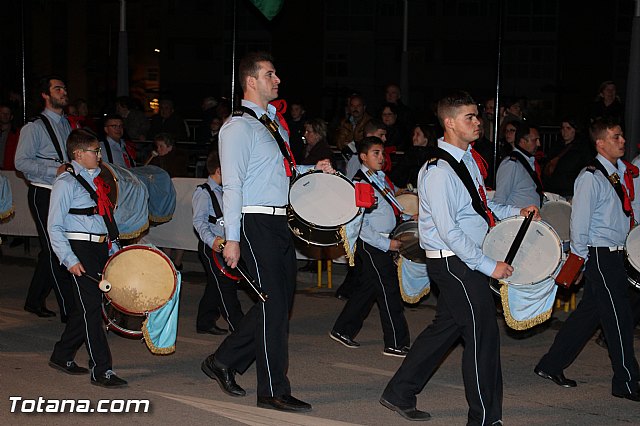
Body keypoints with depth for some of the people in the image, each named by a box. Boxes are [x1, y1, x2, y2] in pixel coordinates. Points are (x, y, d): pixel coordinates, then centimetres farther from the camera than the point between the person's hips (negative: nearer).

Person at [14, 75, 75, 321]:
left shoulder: (66, 124, 15)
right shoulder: (34, 127, -8)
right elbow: (21, 162, -14)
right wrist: (55, 170, -21)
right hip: (44, 195, -7)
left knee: (51, 251, 11)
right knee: (53, 250, -6)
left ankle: (34, 301, 25)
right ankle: (69, 310, -5)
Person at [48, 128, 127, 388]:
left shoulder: (96, 178, 16)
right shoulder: (66, 182, -7)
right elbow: (54, 227, -9)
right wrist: (70, 260, -16)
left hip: (100, 248, 8)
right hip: (80, 249, -8)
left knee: (87, 307, 11)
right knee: (91, 308, -9)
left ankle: (62, 356, 27)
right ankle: (101, 371, -8)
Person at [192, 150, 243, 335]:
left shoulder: (222, 192, 17)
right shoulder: (203, 192, -11)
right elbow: (199, 221, -18)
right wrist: (211, 240, -30)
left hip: (222, 244, 9)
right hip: (210, 246, -9)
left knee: (216, 285, 12)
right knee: (226, 285, -9)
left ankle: (205, 323, 20)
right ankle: (238, 325, -9)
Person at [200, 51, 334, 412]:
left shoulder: (275, 124, 17)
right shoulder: (239, 126, -9)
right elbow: (232, 184, -14)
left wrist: (314, 169, 11)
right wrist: (232, 239, -18)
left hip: (281, 222, 9)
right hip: (258, 223, -9)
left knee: (280, 302, 12)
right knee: (274, 304, -6)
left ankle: (224, 362, 26)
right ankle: (274, 392, 3)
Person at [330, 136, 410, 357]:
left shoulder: (381, 177, 11)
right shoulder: (360, 184, -14)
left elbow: (391, 205, 27)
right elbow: (359, 226, -17)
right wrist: (387, 244, -18)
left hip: (385, 242, 9)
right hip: (371, 245, -8)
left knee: (367, 288, 15)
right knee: (389, 290, -5)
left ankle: (342, 330, 27)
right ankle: (396, 344, 2)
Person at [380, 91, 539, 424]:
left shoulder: (467, 159, 11)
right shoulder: (439, 171, -20)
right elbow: (448, 230, -23)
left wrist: (515, 212, 10)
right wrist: (488, 266, -21)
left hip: (466, 261, 10)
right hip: (455, 262, -10)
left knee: (447, 326, 17)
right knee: (483, 334, -5)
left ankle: (399, 394, 28)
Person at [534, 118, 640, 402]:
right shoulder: (591, 177, -14)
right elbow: (579, 220, -13)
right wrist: (580, 256, -8)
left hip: (615, 253, 8)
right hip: (600, 254, -8)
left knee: (589, 312, 12)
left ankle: (551, 365, 23)